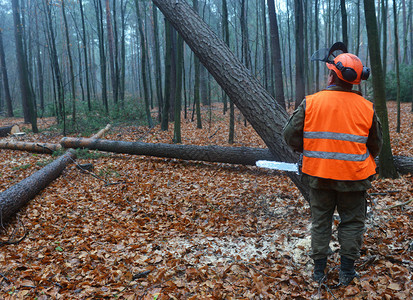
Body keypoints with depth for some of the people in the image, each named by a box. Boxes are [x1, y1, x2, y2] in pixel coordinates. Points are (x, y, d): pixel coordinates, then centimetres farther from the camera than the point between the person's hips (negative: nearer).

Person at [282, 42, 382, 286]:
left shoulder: (311, 103, -10)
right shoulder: (366, 107, -5)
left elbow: (290, 135, -5)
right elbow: (376, 145, 6)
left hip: (318, 174, 1)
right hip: (353, 178, 0)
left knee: (320, 221, 15)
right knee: (352, 223, 15)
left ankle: (319, 270, 23)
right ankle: (347, 272, 22)